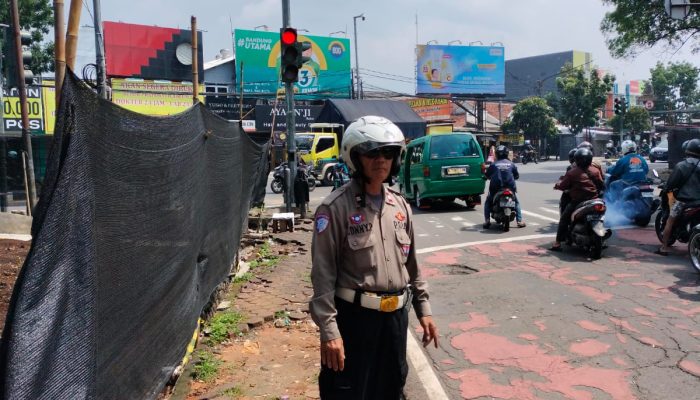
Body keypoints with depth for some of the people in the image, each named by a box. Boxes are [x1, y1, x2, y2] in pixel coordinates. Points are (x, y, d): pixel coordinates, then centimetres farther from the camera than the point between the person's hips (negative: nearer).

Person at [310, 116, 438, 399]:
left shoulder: (400, 206, 7)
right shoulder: (336, 208, -13)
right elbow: (323, 274, -15)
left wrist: (423, 308, 13)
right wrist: (329, 330, -19)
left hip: (396, 316, 6)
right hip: (353, 316, -6)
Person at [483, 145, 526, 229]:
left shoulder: (493, 165, 0)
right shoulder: (511, 164, 5)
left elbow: (486, 175, 4)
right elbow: (517, 175, 12)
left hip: (496, 187, -1)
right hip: (510, 187, 1)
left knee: (488, 202, 18)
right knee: (516, 202, 22)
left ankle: (487, 221, 3)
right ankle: (520, 221, 12)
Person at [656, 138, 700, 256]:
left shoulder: (680, 166, -8)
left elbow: (672, 181, -6)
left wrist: (667, 189, 12)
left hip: (683, 199, -3)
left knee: (670, 221, 7)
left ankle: (664, 247, 4)